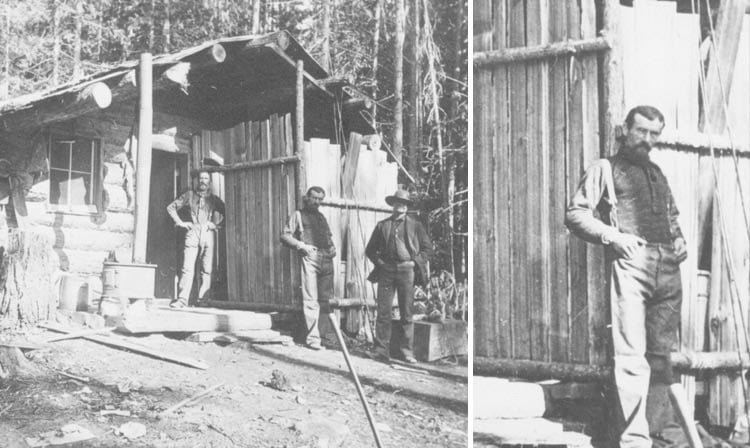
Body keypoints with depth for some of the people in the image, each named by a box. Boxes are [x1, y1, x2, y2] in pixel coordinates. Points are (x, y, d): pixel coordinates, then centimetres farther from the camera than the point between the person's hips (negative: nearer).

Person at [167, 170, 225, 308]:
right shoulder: (190, 195, 15)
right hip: (193, 233, -1)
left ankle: (202, 299, 6)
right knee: (187, 268, -11)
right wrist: (180, 222, 6)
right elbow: (171, 207, 16)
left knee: (207, 269, -2)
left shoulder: (214, 199, 16)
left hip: (208, 233, 1)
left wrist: (217, 223, 6)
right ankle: (182, 299, -13)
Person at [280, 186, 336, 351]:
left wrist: (332, 247, 10)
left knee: (327, 298, 7)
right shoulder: (298, 215, 9)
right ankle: (312, 338, -10)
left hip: (326, 258, 6)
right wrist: (301, 245, -14)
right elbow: (285, 236, 1)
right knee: (311, 299, -9)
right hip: (309, 257, -6)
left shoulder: (321, 216, 25)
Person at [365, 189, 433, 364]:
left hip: (406, 271, 0)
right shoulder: (382, 225, 12)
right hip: (386, 271, 1)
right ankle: (382, 350, 3)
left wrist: (416, 262, 0)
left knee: (406, 313, 2)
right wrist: (379, 262, 2)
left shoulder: (415, 225, 10)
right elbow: (370, 249, 16)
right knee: (383, 311, -3)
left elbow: (428, 247, 11)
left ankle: (406, 351, 8)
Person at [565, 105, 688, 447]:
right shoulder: (605, 168, 7)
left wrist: (678, 238, 13)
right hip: (629, 262, -6)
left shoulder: (657, 173, 25)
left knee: (664, 351, 9)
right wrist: (612, 235, -14)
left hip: (667, 265, 6)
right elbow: (575, 213, -1)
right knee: (632, 353, -11)